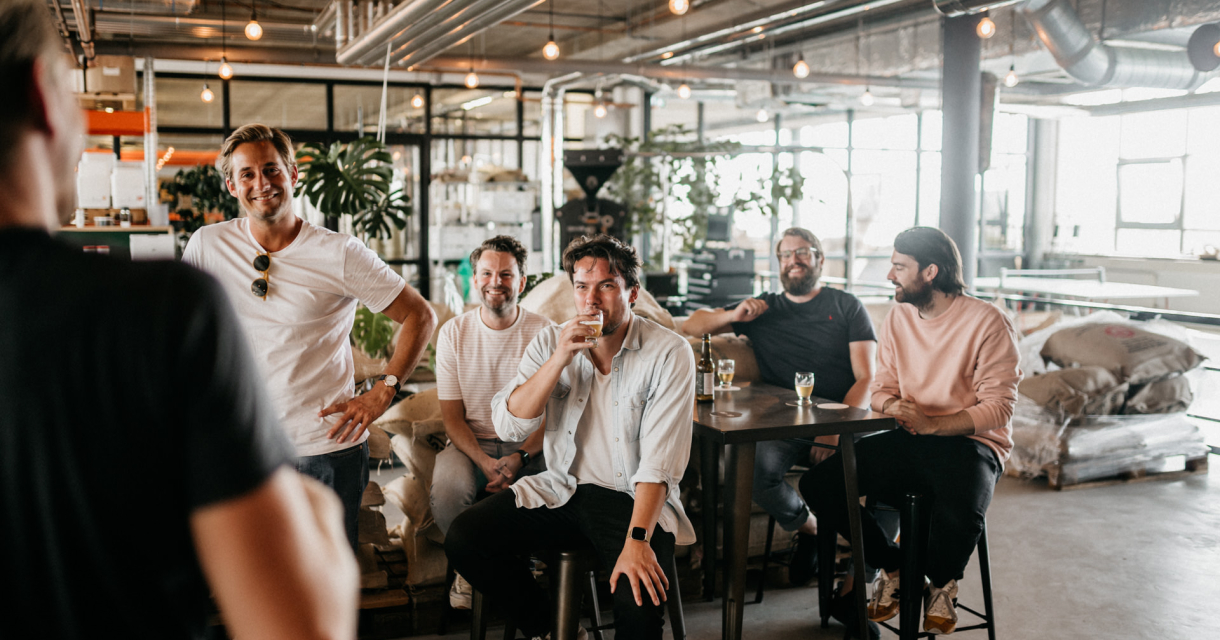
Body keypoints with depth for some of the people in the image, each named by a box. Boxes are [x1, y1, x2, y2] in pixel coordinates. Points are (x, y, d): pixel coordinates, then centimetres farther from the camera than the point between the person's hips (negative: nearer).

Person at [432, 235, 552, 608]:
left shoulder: (543, 333, -2)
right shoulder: (454, 333, 1)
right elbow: (452, 416, 0)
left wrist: (519, 458, -20)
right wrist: (484, 462, -18)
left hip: (530, 447, -1)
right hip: (472, 444, 1)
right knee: (447, 483, -32)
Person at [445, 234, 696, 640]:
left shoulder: (669, 354, -10)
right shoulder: (551, 342, 2)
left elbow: (659, 459, -17)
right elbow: (508, 426, -7)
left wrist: (637, 540, -29)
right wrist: (560, 359, -18)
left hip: (634, 500, -4)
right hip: (562, 491, 4)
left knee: (640, 597, -30)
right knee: (462, 538, -13)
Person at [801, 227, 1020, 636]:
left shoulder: (988, 322, -9)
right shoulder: (897, 319, 10)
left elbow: (998, 406, -13)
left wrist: (932, 424, -26)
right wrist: (892, 406, -12)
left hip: (970, 442, -5)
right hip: (908, 441, 5)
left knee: (960, 512, -38)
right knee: (818, 483, -16)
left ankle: (942, 585, 0)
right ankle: (891, 567, 7)